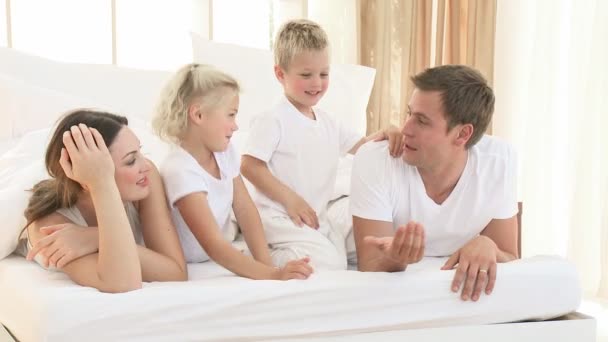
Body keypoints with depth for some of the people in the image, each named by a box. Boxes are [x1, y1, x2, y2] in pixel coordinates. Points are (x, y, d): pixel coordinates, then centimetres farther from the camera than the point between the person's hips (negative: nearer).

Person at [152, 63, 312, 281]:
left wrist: (267, 265, -18)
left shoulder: (225, 152, -3)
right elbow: (213, 245, -34)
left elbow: (245, 211, -4)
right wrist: (272, 274, -42)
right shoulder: (182, 172, -28)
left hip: (218, 261, 7)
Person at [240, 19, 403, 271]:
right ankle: (267, 259, -8)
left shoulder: (327, 122, 12)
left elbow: (359, 146, 21)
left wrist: (385, 134, -1)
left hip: (318, 220, 8)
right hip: (281, 218, -8)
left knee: (342, 263, -2)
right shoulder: (273, 120, -12)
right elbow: (249, 166, -16)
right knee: (328, 265, -24)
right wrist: (290, 199, -19)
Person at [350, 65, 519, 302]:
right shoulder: (374, 162, -17)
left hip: (461, 288, 2)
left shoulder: (499, 160, -11)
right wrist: (394, 259, -37)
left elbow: (509, 259, -3)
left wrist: (487, 247, -24)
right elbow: (370, 270, -16)